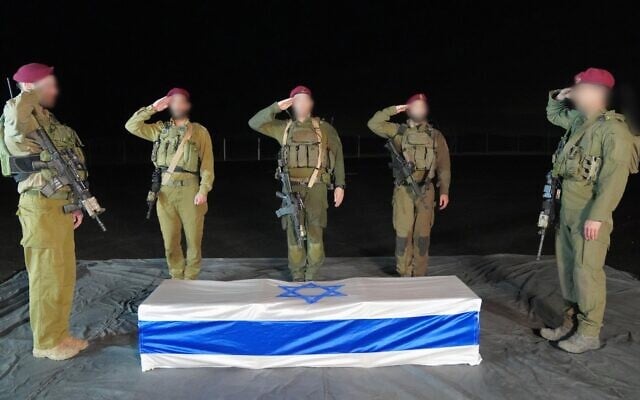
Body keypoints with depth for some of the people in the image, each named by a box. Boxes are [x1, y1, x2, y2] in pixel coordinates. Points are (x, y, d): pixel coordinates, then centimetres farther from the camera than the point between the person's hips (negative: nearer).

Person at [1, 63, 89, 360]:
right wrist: (34, 91, -20)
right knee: (46, 277, 0)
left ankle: (59, 334, 27)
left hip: (60, 207, 9)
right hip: (41, 209, -9)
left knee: (64, 275, 15)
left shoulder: (47, 120, 17)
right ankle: (45, 343, 13)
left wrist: (73, 204, 20)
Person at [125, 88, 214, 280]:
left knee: (193, 239, 2)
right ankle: (177, 280, 22)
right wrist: (152, 108, 1)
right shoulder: (160, 129, 13)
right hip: (165, 191, 2)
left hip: (190, 190, -2)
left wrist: (203, 190, -10)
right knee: (170, 241, 8)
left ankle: (190, 281, 17)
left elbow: (207, 164, 0)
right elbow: (131, 126, 5)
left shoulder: (200, 131, 5)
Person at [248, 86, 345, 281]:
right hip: (291, 188, 2)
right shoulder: (284, 128, 13)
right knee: (293, 233, 5)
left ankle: (311, 277, 11)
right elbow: (254, 123, 9)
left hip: (316, 187, -2)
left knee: (314, 233, -3)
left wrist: (340, 185, 0)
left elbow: (338, 156, 7)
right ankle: (297, 277, 15)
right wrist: (276, 107, -1)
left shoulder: (324, 128, 9)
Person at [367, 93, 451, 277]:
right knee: (403, 232, 0)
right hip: (403, 190, -1)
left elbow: (443, 166, 6)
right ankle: (404, 274, 12)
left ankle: (419, 275, 14)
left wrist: (444, 191, -1)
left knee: (422, 234, 4)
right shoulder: (399, 131, 7)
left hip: (426, 191, 1)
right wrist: (393, 110, -2)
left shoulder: (436, 135, 9)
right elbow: (373, 124, 0)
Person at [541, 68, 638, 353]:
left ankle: (589, 334, 8)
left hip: (589, 215, -9)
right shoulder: (578, 120, 11)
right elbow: (553, 115, 33)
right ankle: (571, 324, 27)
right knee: (567, 268, 14)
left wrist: (597, 215, -25)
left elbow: (615, 178, -21)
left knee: (586, 272, -3)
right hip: (567, 211, 9)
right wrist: (559, 96, 12)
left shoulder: (613, 130, -14)